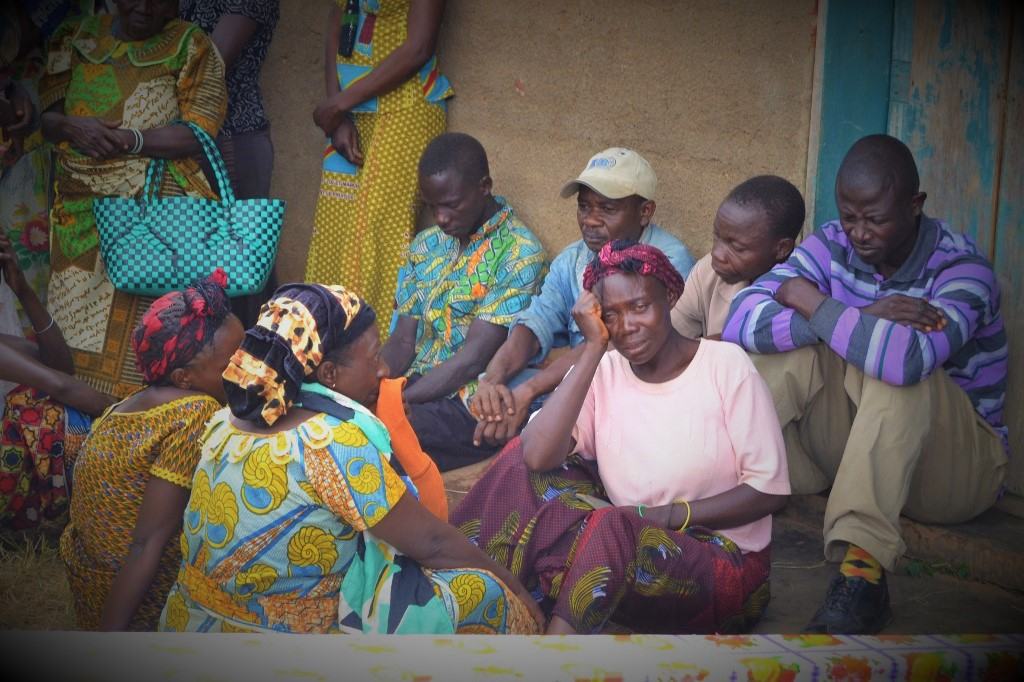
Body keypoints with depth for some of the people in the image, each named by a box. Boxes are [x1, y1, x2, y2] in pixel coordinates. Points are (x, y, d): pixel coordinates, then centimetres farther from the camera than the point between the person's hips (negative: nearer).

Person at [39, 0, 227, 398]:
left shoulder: (190, 47, 2)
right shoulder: (76, 37, 13)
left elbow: (199, 135, -7)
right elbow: (45, 115, 9)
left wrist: (131, 140, -20)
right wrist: (72, 128, -14)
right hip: (79, 212, 4)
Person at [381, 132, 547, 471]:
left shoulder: (519, 255, -12)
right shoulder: (427, 245, 13)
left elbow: (472, 360, -16)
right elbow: (403, 340, 10)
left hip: (471, 408, -7)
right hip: (418, 389, 7)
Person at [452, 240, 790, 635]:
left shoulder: (726, 365, -6)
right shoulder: (601, 371, 2)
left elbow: (770, 489, -9)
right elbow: (537, 456, -17)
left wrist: (671, 515, -18)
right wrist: (594, 348, -15)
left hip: (722, 563, -4)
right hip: (625, 545, 4)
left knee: (611, 530, -35)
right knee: (522, 461, -12)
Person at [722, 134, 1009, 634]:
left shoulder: (962, 270, -18)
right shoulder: (832, 246, -5)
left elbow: (907, 357, -40)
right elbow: (741, 321, -19)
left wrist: (809, 300, -25)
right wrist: (862, 316, -28)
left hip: (955, 464, -4)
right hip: (851, 447, 4)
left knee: (900, 370, -34)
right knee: (791, 343, -19)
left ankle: (862, 570, -42)